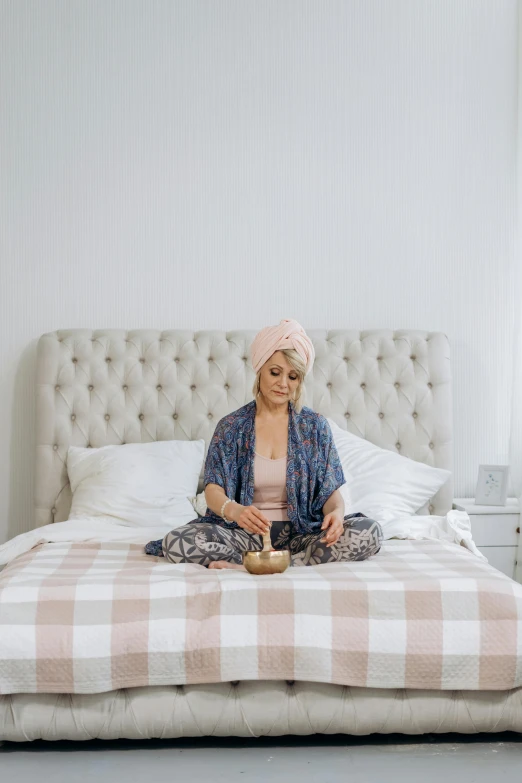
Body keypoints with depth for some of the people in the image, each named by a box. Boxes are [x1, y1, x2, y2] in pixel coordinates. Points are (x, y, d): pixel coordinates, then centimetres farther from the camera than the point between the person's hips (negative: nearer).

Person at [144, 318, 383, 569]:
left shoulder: (315, 426, 4)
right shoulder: (231, 426, 1)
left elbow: (330, 491, 2)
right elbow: (213, 490, -7)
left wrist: (336, 511, -23)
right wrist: (234, 510, -31)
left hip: (300, 532, 1)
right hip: (246, 532, -1)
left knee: (369, 532, -28)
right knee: (176, 541, -28)